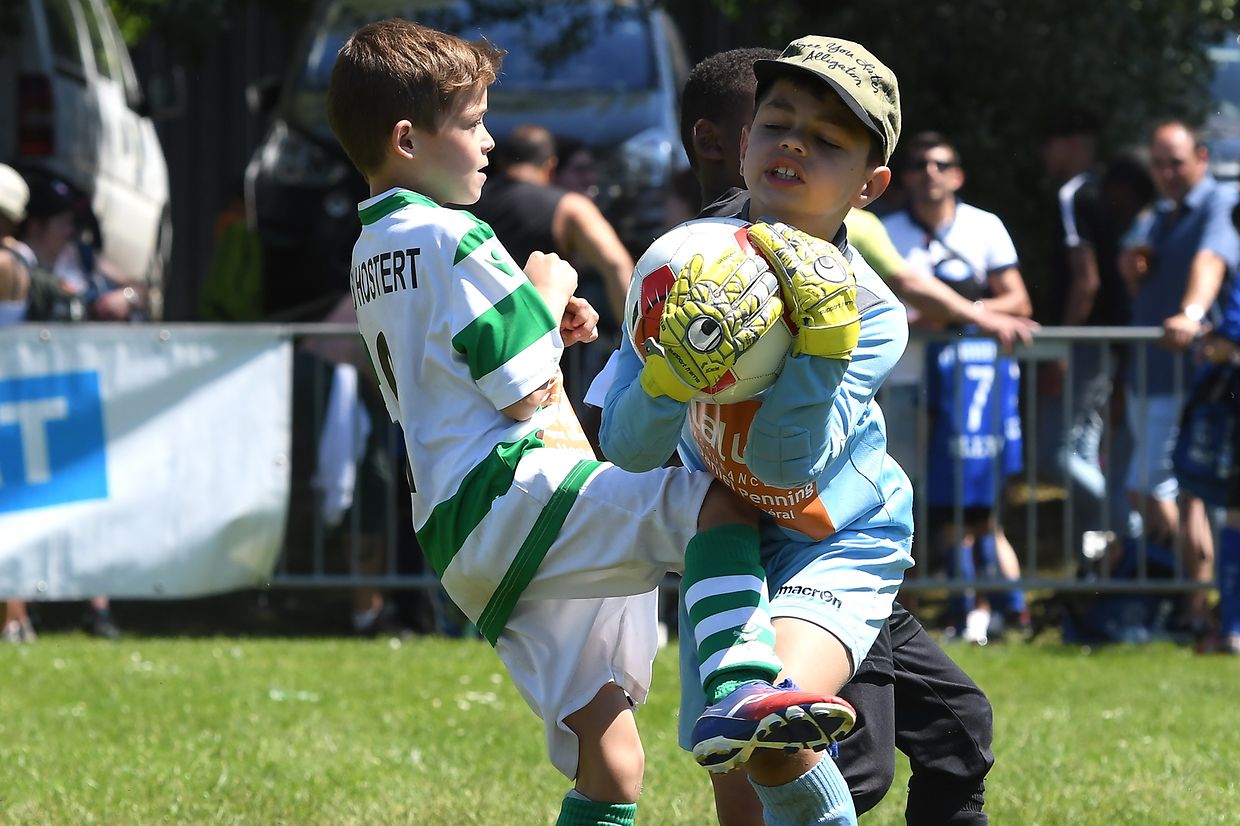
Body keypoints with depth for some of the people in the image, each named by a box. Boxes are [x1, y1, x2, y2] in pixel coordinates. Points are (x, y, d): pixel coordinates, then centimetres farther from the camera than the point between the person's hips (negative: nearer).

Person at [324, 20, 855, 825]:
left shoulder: (374, 253, 22)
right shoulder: (453, 239, -8)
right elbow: (526, 396, -10)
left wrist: (543, 329, 17)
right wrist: (546, 295, 6)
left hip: (456, 538, 10)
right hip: (510, 495, -10)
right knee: (722, 495, -26)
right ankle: (740, 685, -48)